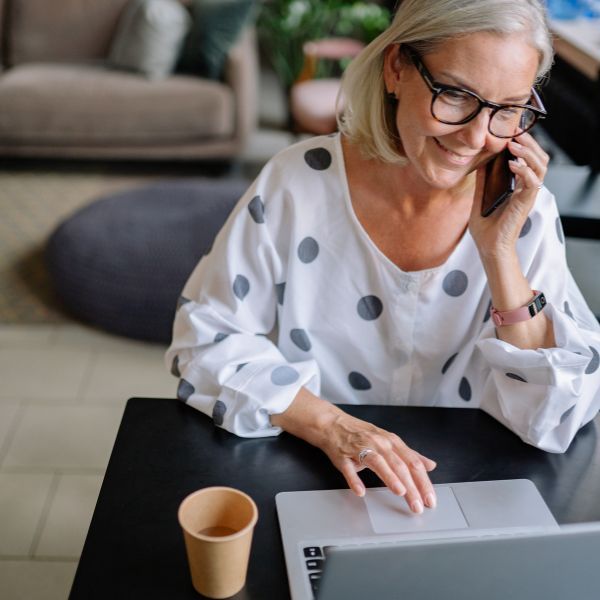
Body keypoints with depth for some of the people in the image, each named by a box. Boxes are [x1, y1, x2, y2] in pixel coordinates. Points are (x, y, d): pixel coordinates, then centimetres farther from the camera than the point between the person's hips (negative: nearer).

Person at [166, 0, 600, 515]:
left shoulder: (524, 212, -8)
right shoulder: (299, 183, -12)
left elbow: (555, 423, -12)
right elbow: (206, 337, -8)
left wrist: (498, 250, -21)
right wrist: (330, 425, -21)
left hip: (453, 486, 1)